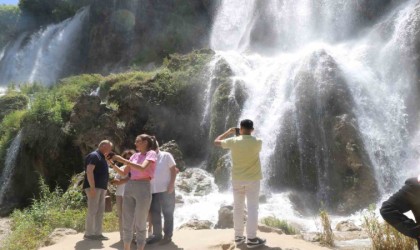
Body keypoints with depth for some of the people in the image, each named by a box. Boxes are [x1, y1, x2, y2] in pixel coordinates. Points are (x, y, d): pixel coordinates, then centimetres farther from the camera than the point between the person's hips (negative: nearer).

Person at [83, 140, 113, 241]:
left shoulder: (102, 157, 21)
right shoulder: (94, 155, -9)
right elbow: (89, 171, -19)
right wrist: (92, 187, -24)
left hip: (101, 187, 10)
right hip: (94, 187, -10)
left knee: (100, 211, 9)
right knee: (92, 211, -6)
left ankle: (97, 233, 14)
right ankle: (89, 233, 1)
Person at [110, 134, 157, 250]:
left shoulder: (151, 153, -3)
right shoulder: (135, 155, 15)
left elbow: (142, 168, -21)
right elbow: (123, 173, 17)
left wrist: (122, 160, -19)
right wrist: (112, 164, 3)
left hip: (143, 189, -6)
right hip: (129, 188, 6)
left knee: (140, 224, 1)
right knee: (126, 222, 9)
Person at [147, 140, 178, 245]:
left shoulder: (166, 156, 0)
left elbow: (173, 169, -4)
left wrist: (172, 184, -14)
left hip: (166, 190, -5)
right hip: (153, 191, 5)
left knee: (167, 213, 4)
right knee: (154, 214, 11)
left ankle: (168, 235, 13)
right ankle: (157, 234, 24)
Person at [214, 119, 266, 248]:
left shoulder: (233, 141, -8)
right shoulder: (257, 142, -11)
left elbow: (216, 141, 9)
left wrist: (228, 132, 19)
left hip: (237, 179, 2)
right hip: (253, 179, -2)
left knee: (238, 208, 10)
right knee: (252, 208, 3)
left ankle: (238, 237, 18)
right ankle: (251, 239, 5)